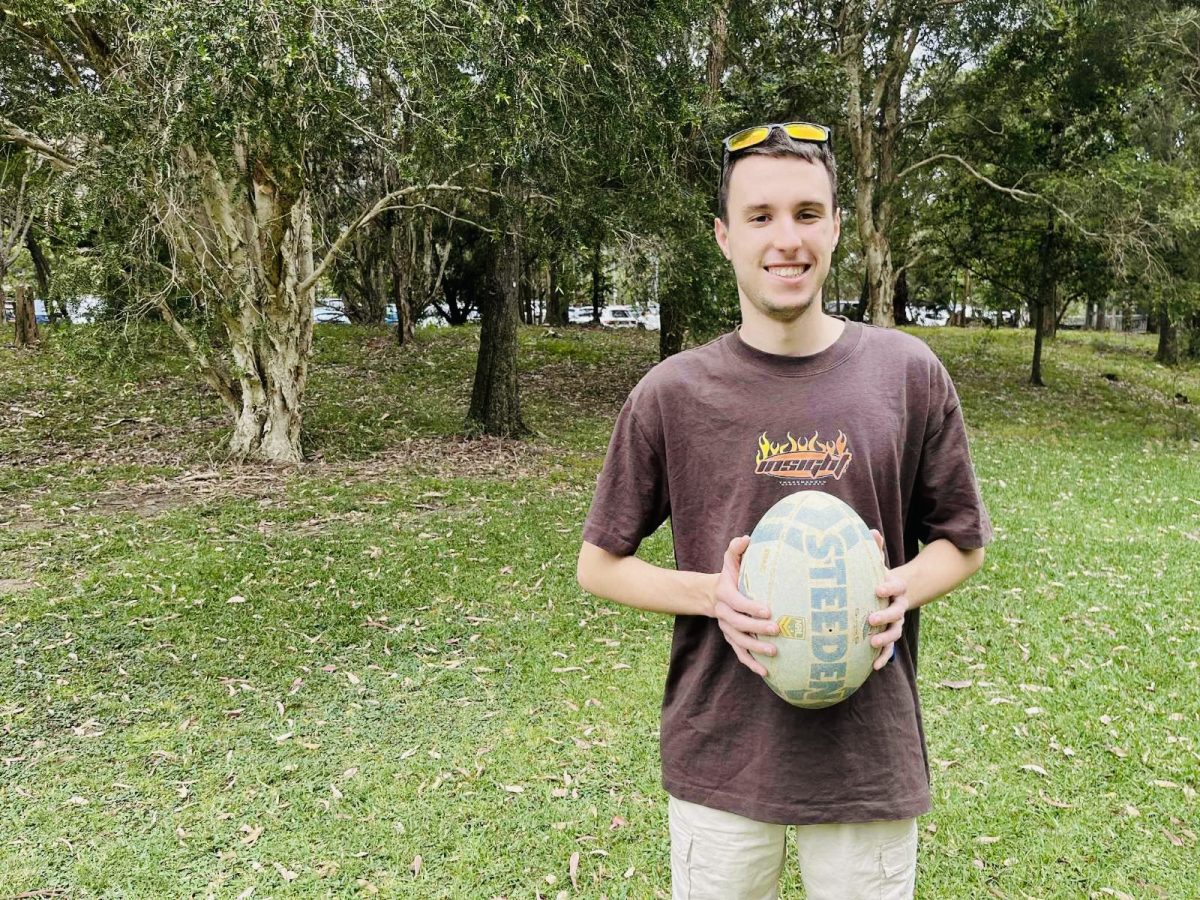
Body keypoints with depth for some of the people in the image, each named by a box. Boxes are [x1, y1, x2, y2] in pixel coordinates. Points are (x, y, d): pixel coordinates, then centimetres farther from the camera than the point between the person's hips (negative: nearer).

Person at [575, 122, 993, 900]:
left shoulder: (909, 375, -3)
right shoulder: (672, 394, -6)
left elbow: (962, 542, 8)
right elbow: (600, 564, 2)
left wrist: (901, 590, -13)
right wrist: (714, 594, -15)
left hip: (871, 755, 1)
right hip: (721, 756, -1)